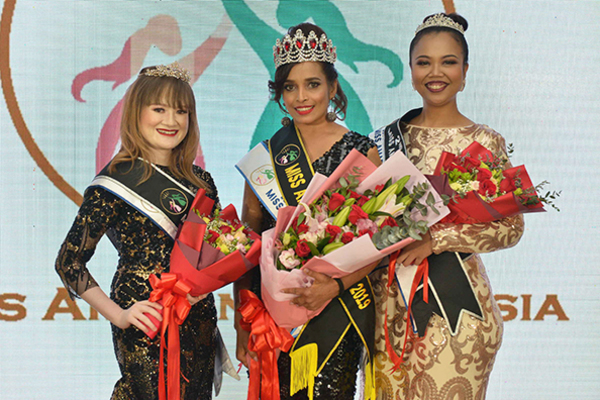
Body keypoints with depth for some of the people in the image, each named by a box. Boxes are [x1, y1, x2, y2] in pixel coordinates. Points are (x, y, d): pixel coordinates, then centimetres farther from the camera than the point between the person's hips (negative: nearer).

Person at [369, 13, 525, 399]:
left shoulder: (485, 141, -1)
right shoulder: (387, 138, 9)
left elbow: (511, 226, -6)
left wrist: (434, 238, -17)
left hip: (456, 300, -3)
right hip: (390, 298, 3)